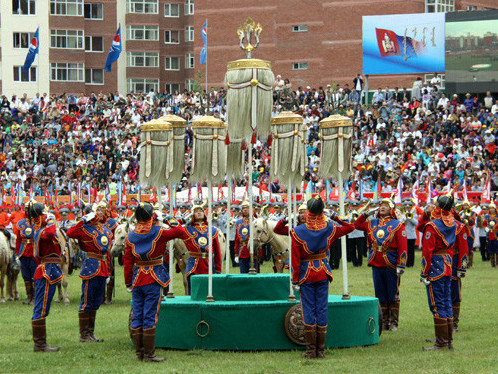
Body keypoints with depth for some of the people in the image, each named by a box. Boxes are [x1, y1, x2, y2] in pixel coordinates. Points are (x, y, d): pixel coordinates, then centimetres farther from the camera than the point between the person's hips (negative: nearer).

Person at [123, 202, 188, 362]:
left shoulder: (131, 236, 5)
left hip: (137, 279, 4)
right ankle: (149, 353, -2)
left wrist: (128, 282, 12)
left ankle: (139, 352, 13)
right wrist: (171, 221, 14)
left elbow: (128, 261, 6)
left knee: (137, 317, 8)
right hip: (153, 280, -4)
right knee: (150, 316, -3)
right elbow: (181, 232, -2)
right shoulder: (159, 232, -8)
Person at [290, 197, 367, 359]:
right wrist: (362, 217, 33)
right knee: (322, 309, 6)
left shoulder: (297, 232, -12)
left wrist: (295, 280, -5)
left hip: (306, 275, -3)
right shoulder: (329, 228, -4)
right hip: (323, 273, 3)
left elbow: (296, 259, -11)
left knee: (308, 310, 3)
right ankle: (320, 350, 7)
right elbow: (350, 227, 14)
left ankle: (311, 350, 1)